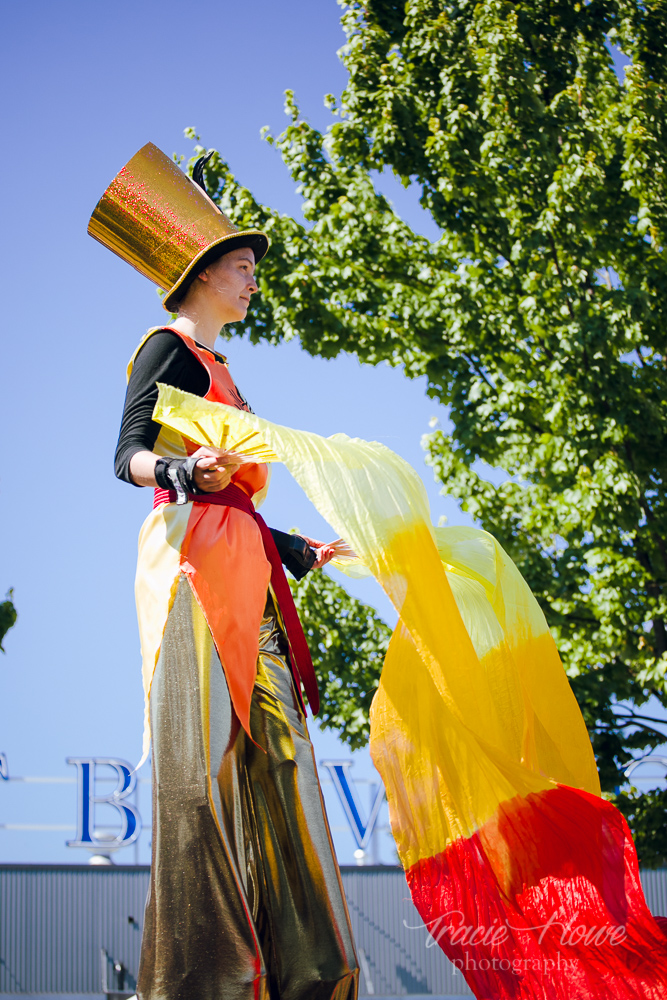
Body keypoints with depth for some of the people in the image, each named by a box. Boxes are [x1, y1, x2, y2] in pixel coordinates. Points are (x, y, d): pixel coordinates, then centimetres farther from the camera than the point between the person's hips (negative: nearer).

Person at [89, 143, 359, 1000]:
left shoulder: (212, 367, 27)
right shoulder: (171, 348, 2)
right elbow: (128, 455, -10)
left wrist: (296, 551, 31)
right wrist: (185, 469, -31)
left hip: (242, 567, 9)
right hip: (195, 559, -9)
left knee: (268, 755, 1)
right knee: (204, 756, -15)